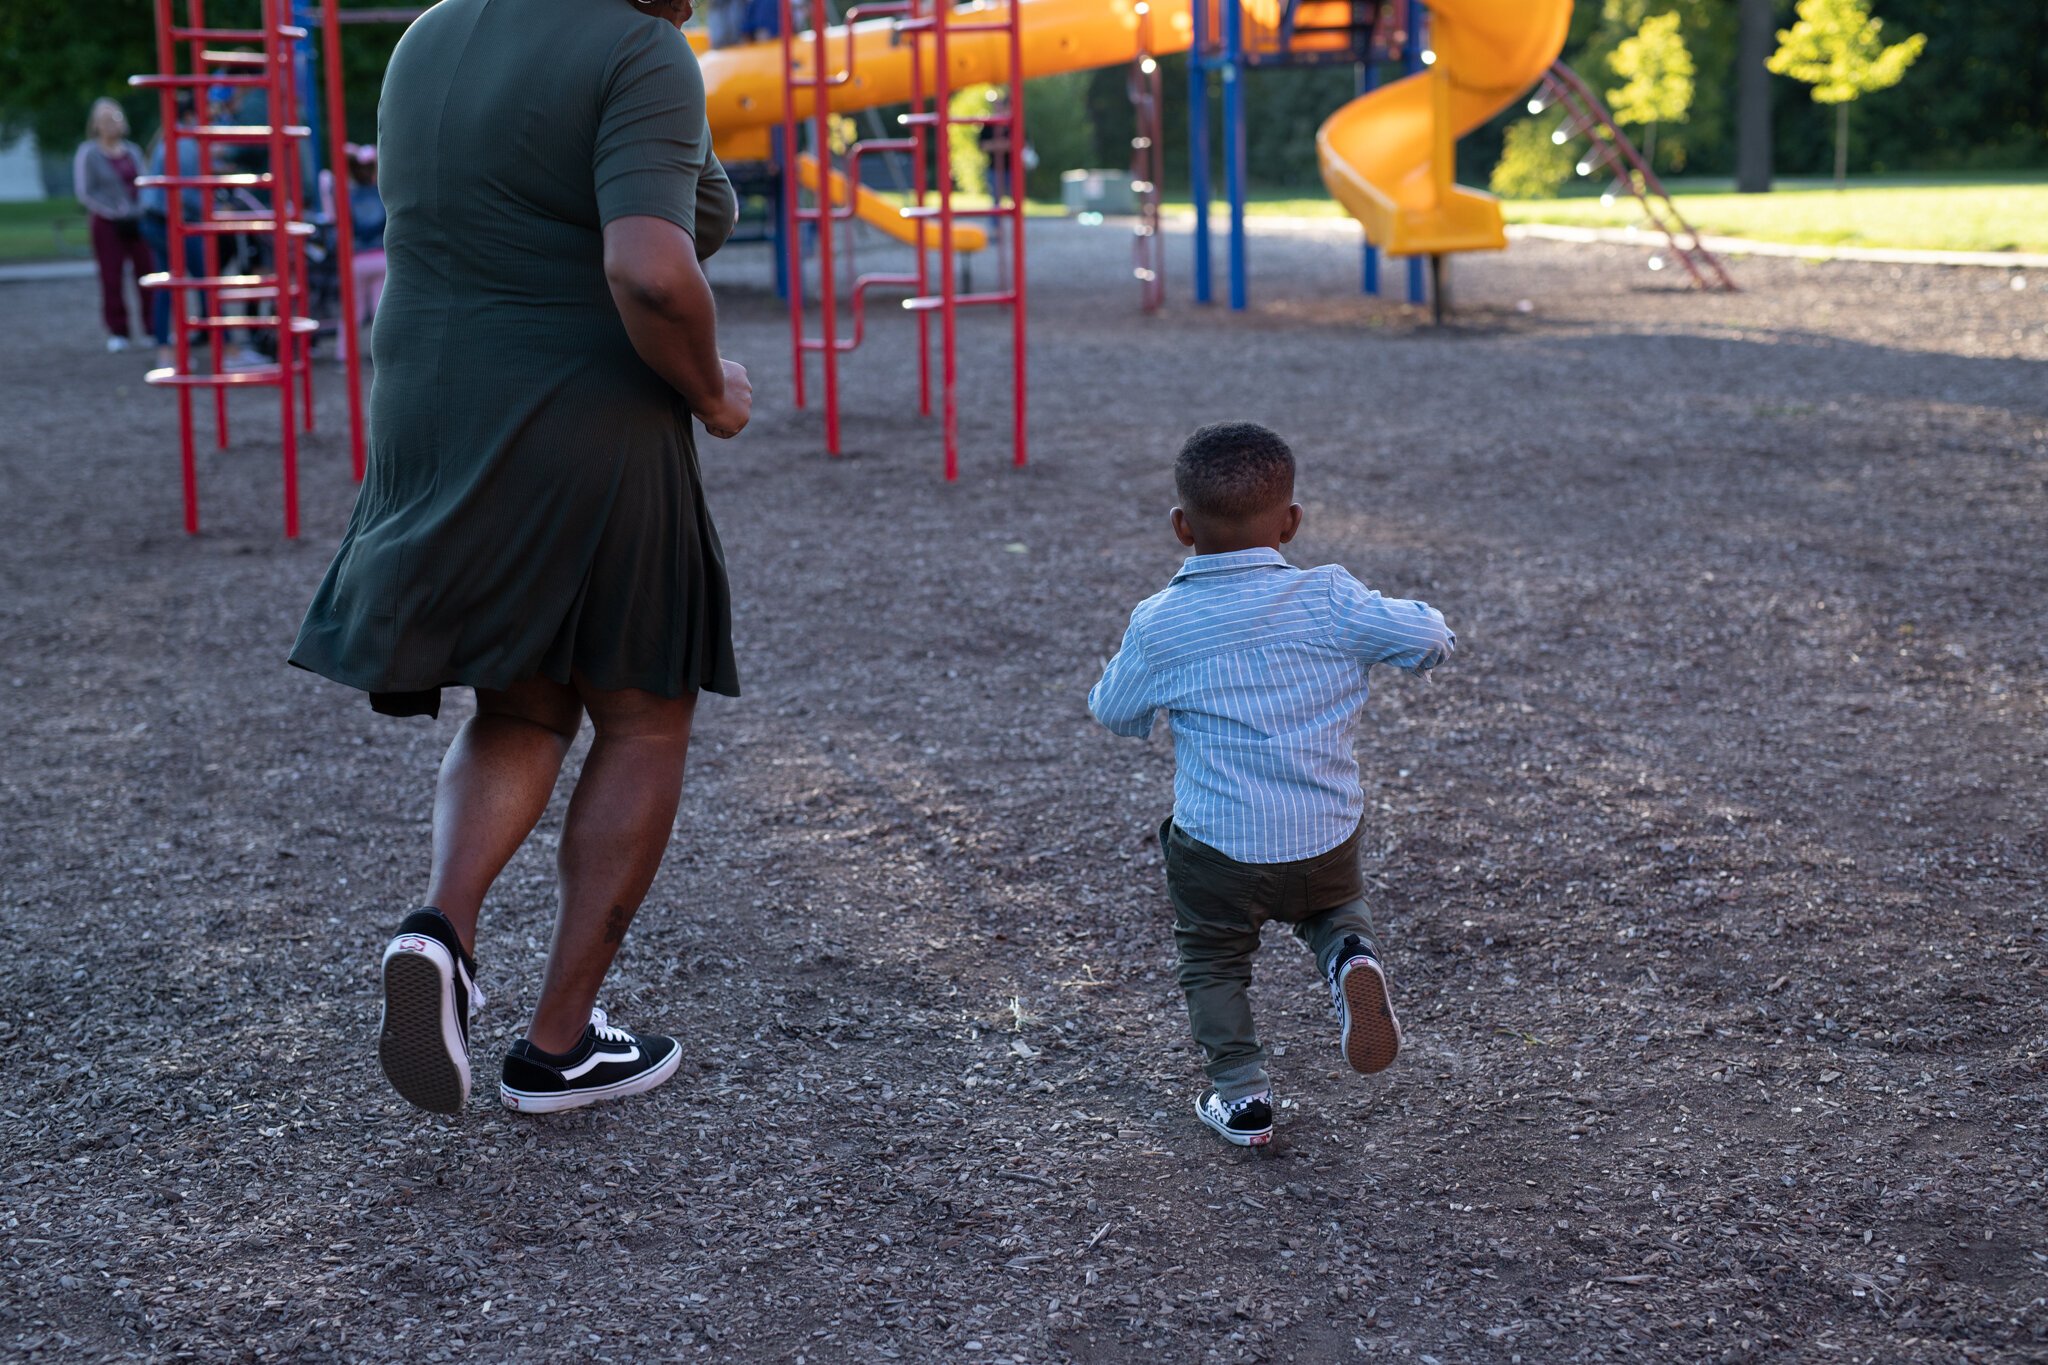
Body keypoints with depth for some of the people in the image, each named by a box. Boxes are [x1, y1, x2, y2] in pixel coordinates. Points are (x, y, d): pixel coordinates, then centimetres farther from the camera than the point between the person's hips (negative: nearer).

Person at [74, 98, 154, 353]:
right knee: (112, 277, -2)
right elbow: (84, 192, -5)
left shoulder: (132, 151, 10)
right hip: (107, 224, -3)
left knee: (147, 271, -1)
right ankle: (117, 332, 6)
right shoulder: (88, 153, -3)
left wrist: (139, 213, -2)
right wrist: (115, 214, -10)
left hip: (137, 221, 3)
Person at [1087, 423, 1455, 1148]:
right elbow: (1427, 638, -6)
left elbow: (1115, 713, 5)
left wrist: (1125, 658, 25)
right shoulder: (1328, 598, -9)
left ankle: (1241, 1093, 18)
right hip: (1327, 837, 1)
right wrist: (1423, 621, 17)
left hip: (1217, 844, -1)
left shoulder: (1159, 624, -9)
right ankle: (1352, 956, -1)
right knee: (1336, 907, 31)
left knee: (1213, 960, 22)